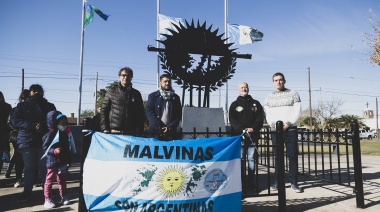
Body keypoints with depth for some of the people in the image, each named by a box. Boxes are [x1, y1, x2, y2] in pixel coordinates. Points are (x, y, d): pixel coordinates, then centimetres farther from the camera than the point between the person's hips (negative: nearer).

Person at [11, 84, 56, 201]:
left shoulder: (50, 106, 11)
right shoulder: (22, 105, 11)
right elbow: (14, 120, 1)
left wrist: (43, 126, -16)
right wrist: (31, 126, -15)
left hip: (44, 140, 0)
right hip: (27, 140, 1)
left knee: (44, 167, 2)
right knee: (29, 167, 5)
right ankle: (27, 191, 17)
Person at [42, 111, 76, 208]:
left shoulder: (65, 134, 9)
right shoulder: (51, 134, -12)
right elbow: (44, 147, -13)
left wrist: (68, 160, 14)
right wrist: (54, 151, -28)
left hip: (63, 162, 7)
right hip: (52, 162, -7)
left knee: (62, 180, 16)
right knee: (49, 181, 4)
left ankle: (64, 197, 27)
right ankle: (47, 200, 12)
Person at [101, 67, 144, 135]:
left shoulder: (136, 94, 13)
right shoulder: (111, 91, 9)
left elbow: (141, 114, 12)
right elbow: (104, 111, 7)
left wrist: (140, 131, 1)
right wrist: (104, 128, -3)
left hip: (131, 133, 1)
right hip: (114, 132, -1)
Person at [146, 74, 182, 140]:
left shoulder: (175, 98, 13)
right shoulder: (152, 96, 9)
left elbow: (179, 115, 8)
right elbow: (149, 113, 0)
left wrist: (170, 127, -6)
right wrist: (159, 127, -10)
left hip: (171, 132, 1)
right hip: (155, 131, -1)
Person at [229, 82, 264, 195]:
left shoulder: (256, 104, 16)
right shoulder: (234, 104, 11)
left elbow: (260, 118, 6)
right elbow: (232, 120, -1)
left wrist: (253, 128, -11)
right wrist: (242, 129, -16)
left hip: (253, 135, 1)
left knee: (251, 159, 1)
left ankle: (251, 184, 6)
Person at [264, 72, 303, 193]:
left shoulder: (293, 94, 8)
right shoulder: (269, 97, 14)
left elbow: (297, 111, 0)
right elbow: (267, 114, 7)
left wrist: (288, 123, -12)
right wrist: (274, 124, -10)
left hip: (291, 129, -2)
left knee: (292, 156, -3)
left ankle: (294, 182, 3)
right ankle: (277, 181, 10)